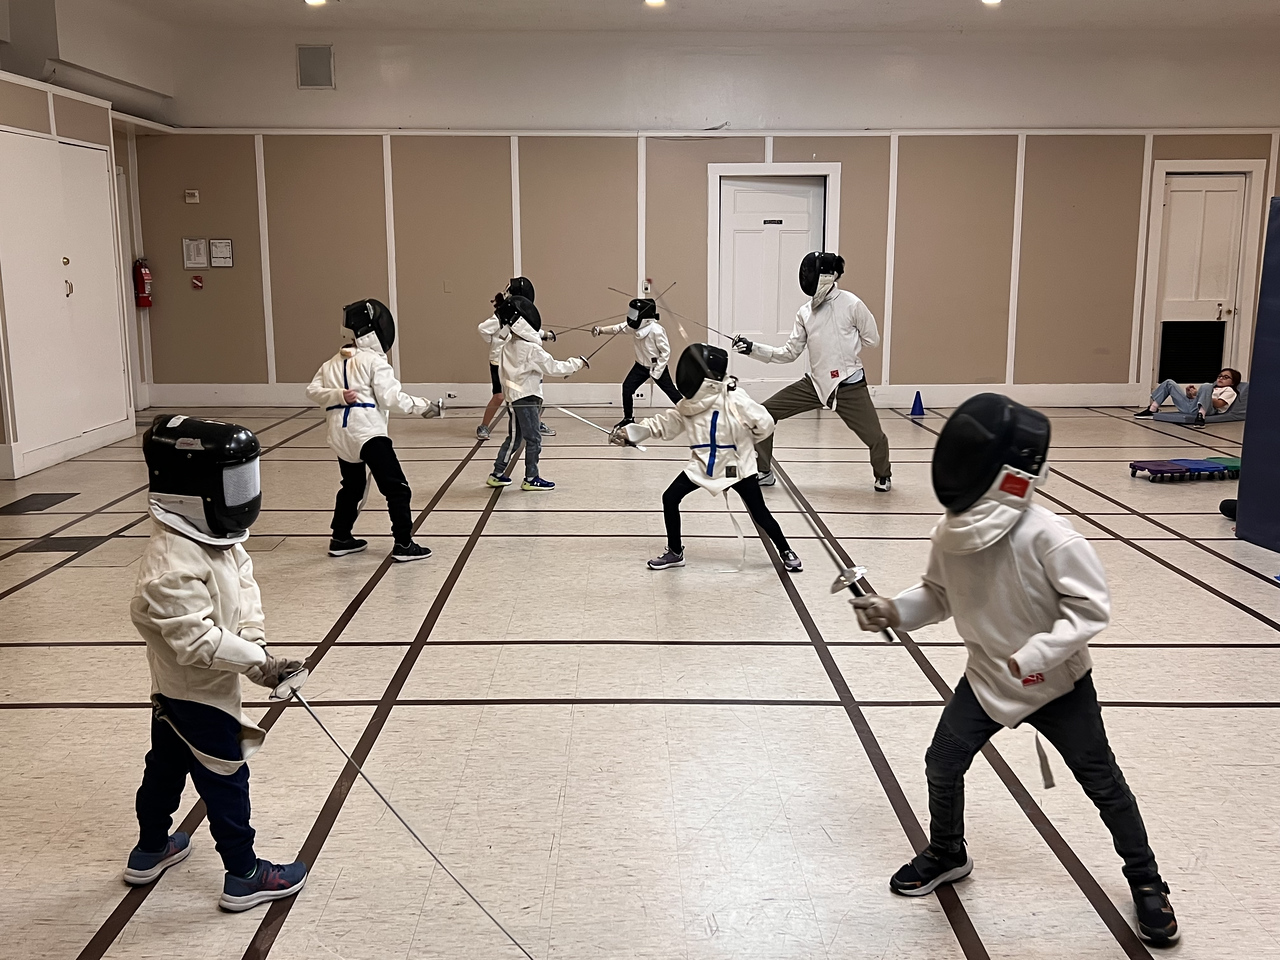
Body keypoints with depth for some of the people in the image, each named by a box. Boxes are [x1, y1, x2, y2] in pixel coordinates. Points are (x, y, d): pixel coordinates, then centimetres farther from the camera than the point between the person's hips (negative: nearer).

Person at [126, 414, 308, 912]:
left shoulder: (218, 538, -6)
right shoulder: (172, 564, -34)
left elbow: (245, 586, -2)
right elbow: (197, 639, -34)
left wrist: (254, 639, -17)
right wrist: (256, 663, -28)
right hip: (197, 691, -9)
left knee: (167, 767, 25)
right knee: (226, 781, 5)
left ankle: (150, 850, 46)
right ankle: (244, 877, 20)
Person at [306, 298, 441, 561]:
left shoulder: (333, 362, 16)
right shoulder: (374, 361, -5)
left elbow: (312, 391, 7)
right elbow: (391, 398, -11)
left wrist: (337, 395, -6)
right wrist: (424, 407, -6)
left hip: (340, 435, 7)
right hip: (368, 433, -7)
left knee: (353, 487, 25)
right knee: (397, 488, -3)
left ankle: (341, 539, 30)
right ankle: (403, 545, -7)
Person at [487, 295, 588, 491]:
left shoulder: (509, 343, 2)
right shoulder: (531, 349, -20)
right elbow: (553, 367, -16)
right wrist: (577, 363, -9)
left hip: (514, 396, 8)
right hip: (526, 397, -8)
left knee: (514, 438, 16)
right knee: (533, 439, 1)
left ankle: (497, 475, 20)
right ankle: (531, 479, 6)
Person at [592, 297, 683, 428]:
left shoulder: (656, 330, -28)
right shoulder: (634, 325, -10)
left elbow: (666, 352, -22)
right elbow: (617, 328, -12)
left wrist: (656, 371, -21)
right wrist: (600, 330, -29)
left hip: (658, 367, -6)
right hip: (641, 366, 6)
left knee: (671, 392, 4)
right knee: (627, 388, -3)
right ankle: (628, 418, 12)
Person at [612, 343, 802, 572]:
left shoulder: (734, 399, -21)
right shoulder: (689, 403, 0)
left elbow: (764, 424, -17)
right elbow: (664, 424, 4)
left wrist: (743, 441, 1)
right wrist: (630, 432, -6)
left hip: (736, 466, -6)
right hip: (702, 466, 6)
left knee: (759, 513, 0)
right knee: (670, 499, -1)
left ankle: (786, 552, 22)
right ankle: (675, 552, 15)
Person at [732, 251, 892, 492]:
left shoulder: (851, 304, -13)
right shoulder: (805, 311, 1)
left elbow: (872, 340, -3)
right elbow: (789, 353, 4)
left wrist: (843, 341, -4)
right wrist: (753, 349, -6)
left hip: (849, 385, -5)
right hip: (816, 383, 5)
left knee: (875, 438, -1)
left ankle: (883, 475, 35)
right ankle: (763, 473, 12)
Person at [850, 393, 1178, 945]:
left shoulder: (1048, 537, -31)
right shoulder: (951, 533, -13)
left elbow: (1091, 606, -24)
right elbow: (938, 595, 2)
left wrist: (1036, 655, -32)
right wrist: (894, 612, -16)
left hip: (1059, 682, -4)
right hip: (988, 677, 5)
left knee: (1102, 782, 10)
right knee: (942, 765, 6)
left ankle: (1145, 880, 33)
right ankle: (946, 855, 34)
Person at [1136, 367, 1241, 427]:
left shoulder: (1229, 391, 18)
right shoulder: (1212, 387, 40)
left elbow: (1218, 404, -5)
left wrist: (1198, 394, -10)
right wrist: (1189, 393, 3)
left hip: (1203, 408, -7)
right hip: (1189, 405, 7)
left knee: (1205, 386, -33)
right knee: (1169, 383, 8)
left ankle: (1201, 415, -47)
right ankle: (1152, 409, -1)